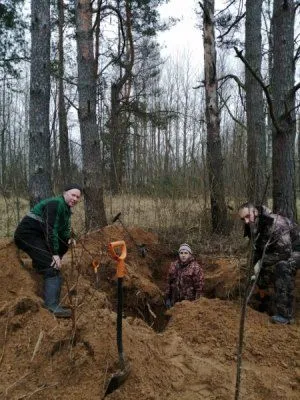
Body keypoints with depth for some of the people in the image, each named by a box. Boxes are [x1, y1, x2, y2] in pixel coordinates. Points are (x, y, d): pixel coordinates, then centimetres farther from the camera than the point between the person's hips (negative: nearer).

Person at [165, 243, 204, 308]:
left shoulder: (195, 267, -11)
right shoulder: (173, 266, 5)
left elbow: (199, 287, -11)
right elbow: (169, 282, 11)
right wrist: (167, 298, 10)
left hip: (189, 303, -5)